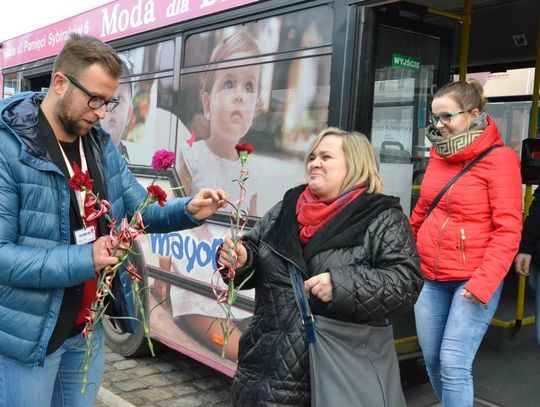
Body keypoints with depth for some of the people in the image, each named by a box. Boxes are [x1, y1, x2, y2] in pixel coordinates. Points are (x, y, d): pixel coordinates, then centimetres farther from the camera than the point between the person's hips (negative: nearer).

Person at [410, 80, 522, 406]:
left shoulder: (498, 159, -10)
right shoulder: (439, 155, 9)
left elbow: (508, 229, -14)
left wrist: (483, 283, -20)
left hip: (473, 279, -6)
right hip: (430, 278, 6)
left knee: (454, 364, -7)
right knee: (432, 361, 12)